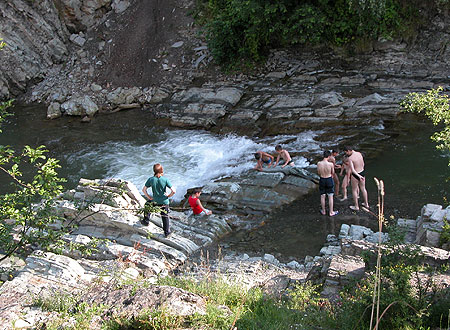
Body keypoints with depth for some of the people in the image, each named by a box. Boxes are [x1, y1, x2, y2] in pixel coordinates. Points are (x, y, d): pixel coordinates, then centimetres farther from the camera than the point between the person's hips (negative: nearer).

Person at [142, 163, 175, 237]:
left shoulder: (151, 179, -12)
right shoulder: (165, 180, -16)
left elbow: (144, 190, -8)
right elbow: (173, 191, -19)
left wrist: (149, 197, 4)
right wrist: (168, 196, -1)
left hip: (155, 201, 1)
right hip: (164, 201, -1)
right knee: (165, 216, 18)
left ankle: (145, 221, 41)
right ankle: (167, 232, 26)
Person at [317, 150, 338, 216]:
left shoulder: (319, 163, -14)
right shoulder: (331, 164, -21)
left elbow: (319, 173, 1)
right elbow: (333, 173, -4)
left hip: (322, 180, 2)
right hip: (329, 180, -2)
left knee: (322, 196, 16)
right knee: (330, 197, 11)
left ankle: (323, 211, 29)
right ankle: (331, 212, 20)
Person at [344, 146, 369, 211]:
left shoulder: (350, 158, -22)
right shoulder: (359, 153, -1)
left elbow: (352, 170, -28)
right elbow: (363, 164, 11)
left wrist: (359, 176, -26)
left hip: (355, 175, -7)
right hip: (362, 173, 7)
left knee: (354, 190, 11)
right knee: (363, 188, 22)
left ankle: (356, 206, 20)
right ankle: (366, 204, 36)